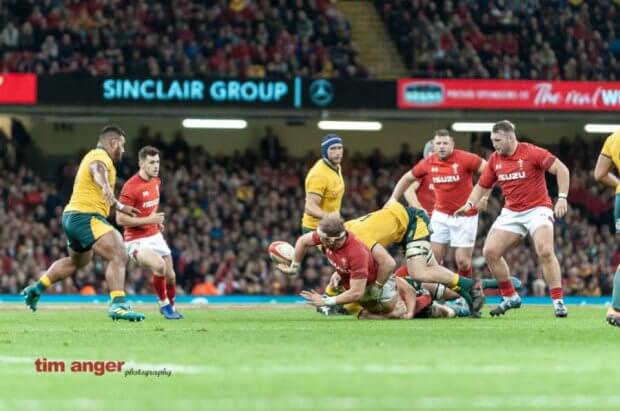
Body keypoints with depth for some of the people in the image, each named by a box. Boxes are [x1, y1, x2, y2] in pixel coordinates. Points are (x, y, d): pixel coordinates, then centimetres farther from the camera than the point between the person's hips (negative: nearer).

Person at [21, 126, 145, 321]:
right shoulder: (100, 157, -10)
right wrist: (105, 186, -58)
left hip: (72, 217, 11)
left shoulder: (94, 156, 23)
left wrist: (119, 206, 50)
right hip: (86, 217, -11)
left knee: (77, 260, 34)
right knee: (118, 256, -22)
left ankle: (36, 288, 41)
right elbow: (97, 169, -37)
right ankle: (118, 305, -34)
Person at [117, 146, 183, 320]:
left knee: (170, 276, 9)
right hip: (137, 240, -8)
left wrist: (157, 220, 10)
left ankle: (171, 307, 36)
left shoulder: (156, 181, 4)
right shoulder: (131, 187, -22)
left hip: (155, 236, 8)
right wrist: (148, 220, -24)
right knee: (159, 266, -30)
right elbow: (120, 219, -22)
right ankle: (164, 304, -9)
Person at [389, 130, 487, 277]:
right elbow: (407, 178, 15)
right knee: (433, 259, -1)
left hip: (465, 216, -4)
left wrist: (484, 195, -20)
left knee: (462, 261, -4)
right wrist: (393, 199, 11)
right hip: (441, 215, 4)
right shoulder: (428, 163, 0)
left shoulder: (464, 158, -14)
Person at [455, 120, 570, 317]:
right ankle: (510, 297, 10)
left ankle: (558, 301, -17)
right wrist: (469, 204, -2)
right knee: (490, 252, -5)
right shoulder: (495, 159, 4)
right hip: (511, 212, 6)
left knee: (545, 251, -26)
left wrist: (562, 197, -27)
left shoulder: (531, 153, -14)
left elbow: (561, 169, -17)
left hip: (537, 209, -6)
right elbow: (482, 185, 15)